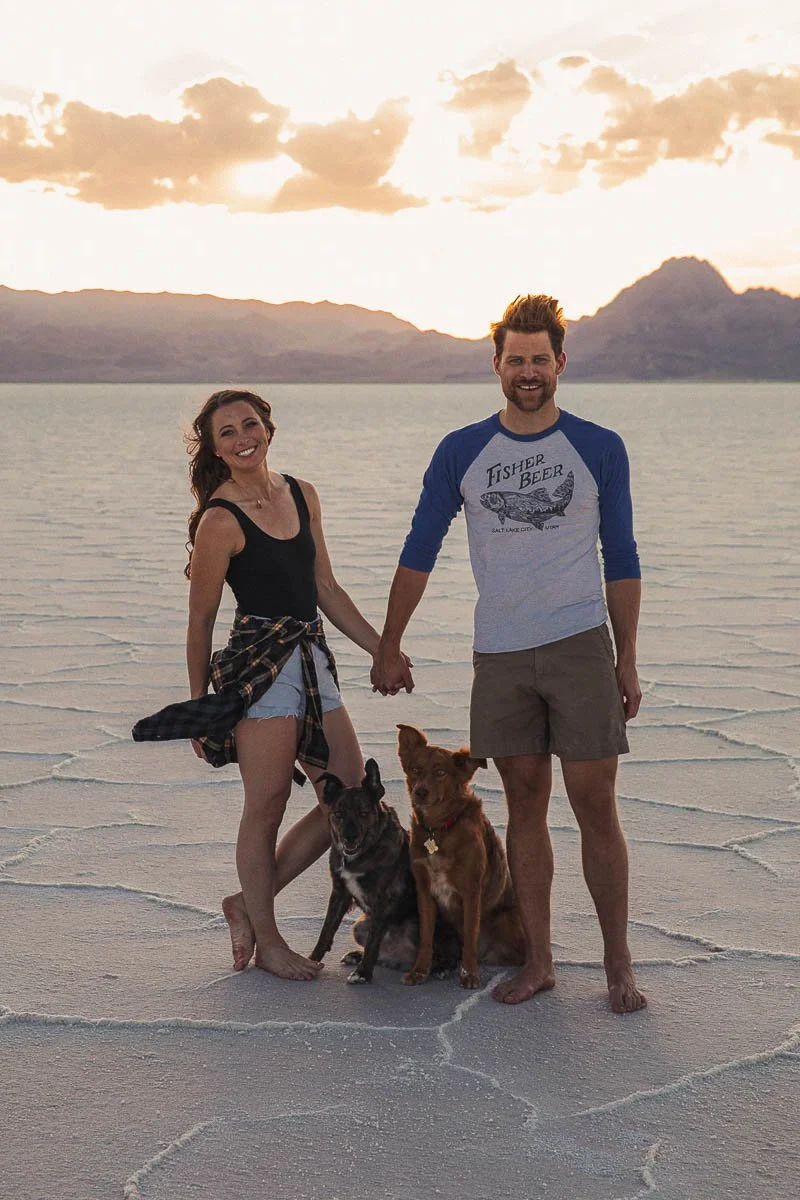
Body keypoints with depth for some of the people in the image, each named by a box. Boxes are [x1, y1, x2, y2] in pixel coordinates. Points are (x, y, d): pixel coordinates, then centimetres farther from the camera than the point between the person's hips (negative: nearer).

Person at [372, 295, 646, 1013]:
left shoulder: (600, 449, 3)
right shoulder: (461, 453, 4)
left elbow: (621, 560, 7)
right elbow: (420, 552, 10)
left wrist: (627, 663, 4)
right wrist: (388, 647, 10)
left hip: (581, 647, -1)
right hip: (500, 655, 2)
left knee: (595, 807, -2)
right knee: (525, 805, 6)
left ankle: (618, 964, 9)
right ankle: (539, 961, 15)